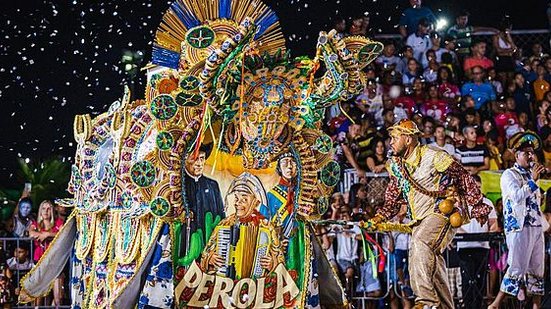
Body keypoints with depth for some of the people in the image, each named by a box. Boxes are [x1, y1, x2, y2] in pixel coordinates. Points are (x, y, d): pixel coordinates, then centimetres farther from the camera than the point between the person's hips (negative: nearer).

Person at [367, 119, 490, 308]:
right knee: (432, 263, 4)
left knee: (420, 243, -31)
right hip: (420, 220, 8)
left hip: (443, 211, -8)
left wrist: (478, 208, 0)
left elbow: (464, 179, -2)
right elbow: (393, 199, 19)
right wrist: (377, 220, 2)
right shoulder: (395, 165, 13)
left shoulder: (433, 157, -8)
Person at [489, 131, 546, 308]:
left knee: (537, 269, 6)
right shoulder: (509, 174, -3)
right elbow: (517, 196, -18)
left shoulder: (531, 174, 20)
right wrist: (533, 180, -18)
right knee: (517, 268, -12)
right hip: (519, 227, -8)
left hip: (536, 227, 8)